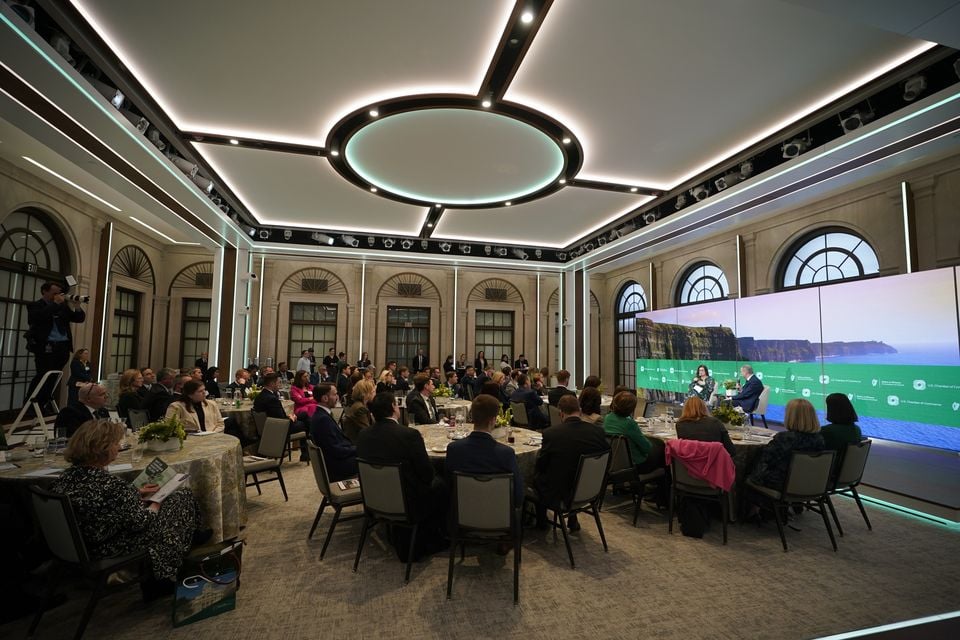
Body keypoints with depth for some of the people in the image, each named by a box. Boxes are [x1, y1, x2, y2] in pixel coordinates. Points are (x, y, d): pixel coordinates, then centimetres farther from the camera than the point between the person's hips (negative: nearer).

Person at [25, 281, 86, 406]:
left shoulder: (63, 306, 16)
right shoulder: (35, 305, 3)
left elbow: (80, 318, 14)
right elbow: (40, 317, -18)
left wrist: (76, 306, -2)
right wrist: (55, 303, -13)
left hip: (63, 347, 5)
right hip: (45, 347, -5)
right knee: (43, 377, -6)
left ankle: (42, 405, 14)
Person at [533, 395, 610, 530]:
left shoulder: (550, 433, -20)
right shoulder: (598, 431, -11)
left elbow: (540, 465, -7)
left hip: (558, 495, -4)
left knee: (537, 475, 21)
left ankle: (541, 522, 34)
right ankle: (573, 521, 39)